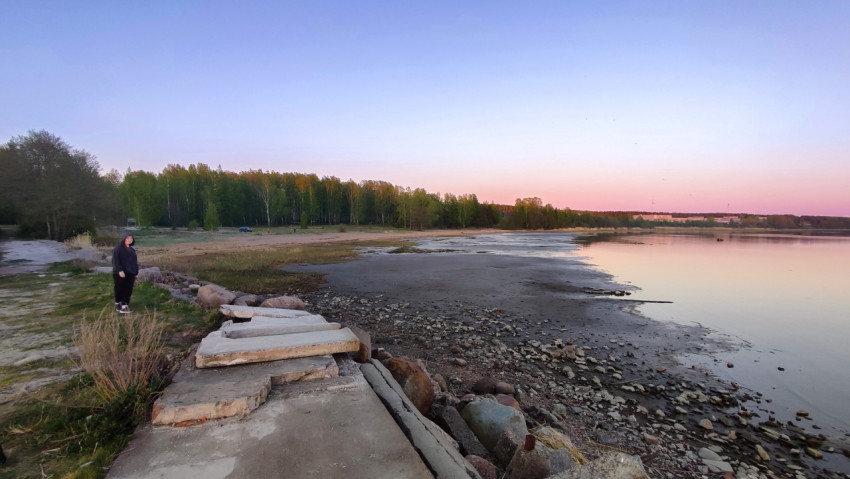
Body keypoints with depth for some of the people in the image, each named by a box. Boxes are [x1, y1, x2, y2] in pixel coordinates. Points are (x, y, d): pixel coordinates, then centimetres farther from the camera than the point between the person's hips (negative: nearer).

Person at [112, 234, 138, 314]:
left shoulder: (132, 250, 19)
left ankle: (125, 306, 3)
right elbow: (115, 259, -11)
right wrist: (120, 270, -21)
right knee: (120, 289, 1)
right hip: (120, 273, -5)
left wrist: (136, 273, 13)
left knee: (128, 290, 0)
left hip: (130, 274, 5)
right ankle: (118, 304, 18)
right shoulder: (118, 248, 0)